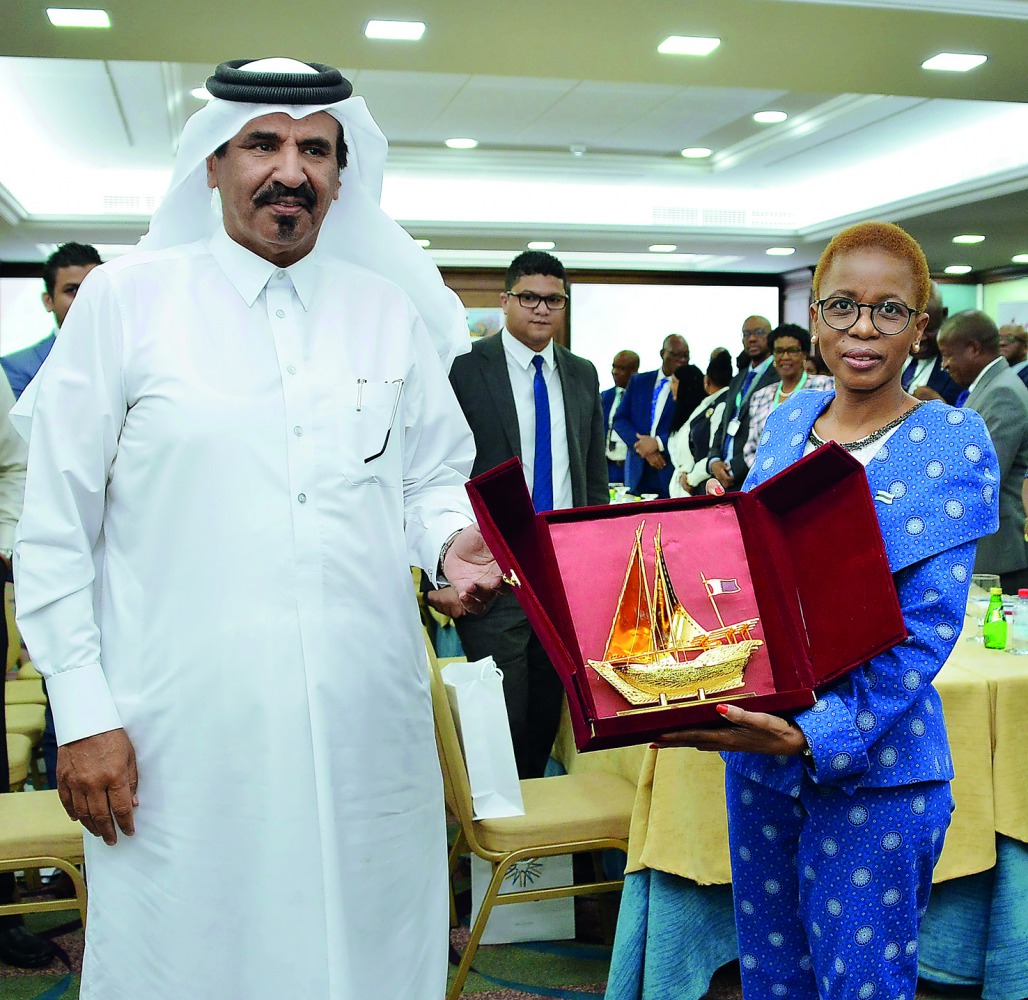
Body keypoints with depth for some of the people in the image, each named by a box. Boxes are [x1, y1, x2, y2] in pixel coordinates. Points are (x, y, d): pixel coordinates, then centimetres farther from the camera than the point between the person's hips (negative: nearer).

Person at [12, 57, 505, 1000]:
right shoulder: (126, 298, 1)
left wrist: (454, 542, -8)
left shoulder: (392, 311, 10)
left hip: (367, 727, 3)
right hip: (184, 735, -2)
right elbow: (56, 529, 0)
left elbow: (434, 477, 15)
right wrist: (83, 716, -4)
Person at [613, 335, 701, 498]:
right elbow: (620, 420, 8)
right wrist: (642, 445, -7)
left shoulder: (693, 385, 2)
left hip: (672, 472, -3)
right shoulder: (639, 381, 14)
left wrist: (658, 443, -12)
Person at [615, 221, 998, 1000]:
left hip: (872, 764, -5)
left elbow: (927, 629, -17)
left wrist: (821, 734, -28)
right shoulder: (788, 419, 4)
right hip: (759, 740, 5)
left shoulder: (952, 443, -11)